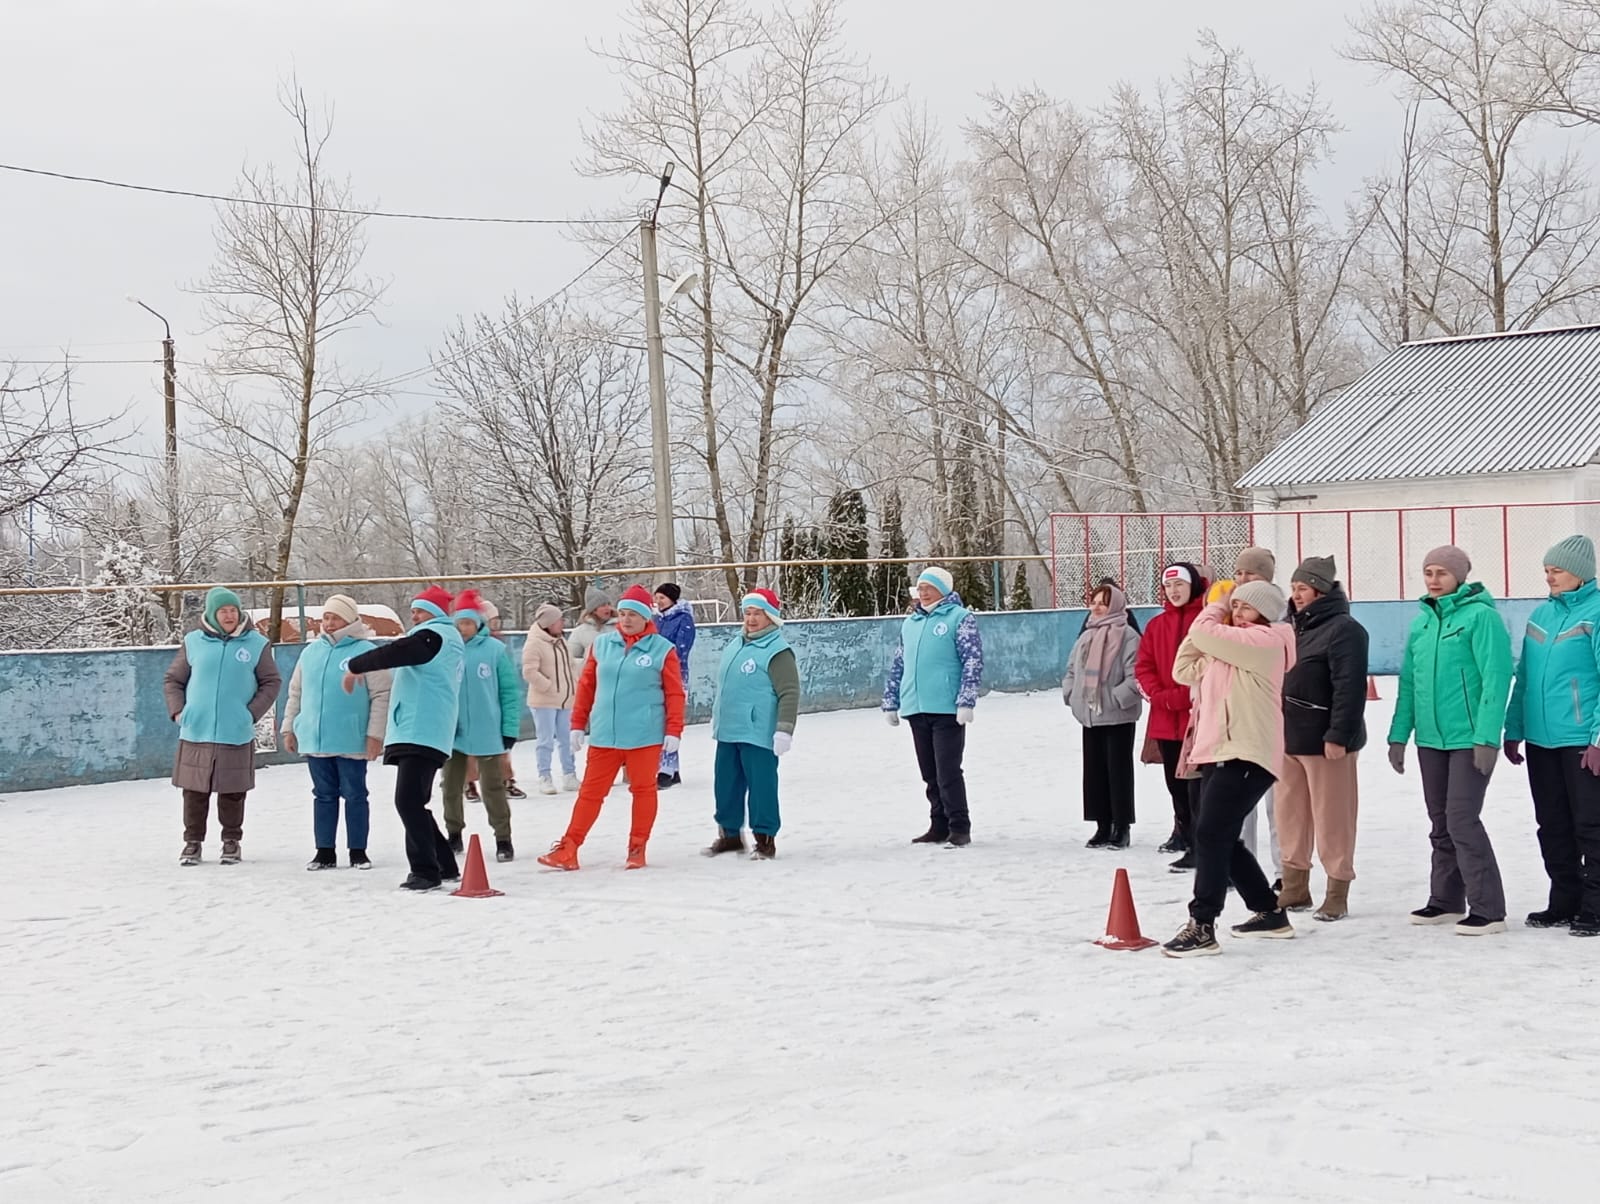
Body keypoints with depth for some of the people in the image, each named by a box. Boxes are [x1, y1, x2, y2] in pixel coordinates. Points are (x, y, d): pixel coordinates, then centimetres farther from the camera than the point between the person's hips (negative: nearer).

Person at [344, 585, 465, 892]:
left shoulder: (433, 636, -7)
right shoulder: (451, 639, 25)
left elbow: (394, 653, -16)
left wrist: (355, 667, -3)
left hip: (419, 734, -11)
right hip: (420, 733, 11)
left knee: (409, 801, -16)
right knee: (414, 803, 14)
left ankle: (425, 871, -17)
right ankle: (446, 866, 19)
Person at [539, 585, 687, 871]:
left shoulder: (662, 649, -3)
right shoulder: (602, 644, 6)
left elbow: (675, 693, -3)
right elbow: (586, 685, 10)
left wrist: (673, 730, -8)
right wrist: (578, 724, 9)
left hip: (645, 736, -2)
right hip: (604, 735, 3)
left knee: (643, 789, 8)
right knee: (591, 791, 6)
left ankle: (637, 848, 20)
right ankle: (568, 849, 7)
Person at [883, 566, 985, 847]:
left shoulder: (959, 618, -3)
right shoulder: (910, 622, 17)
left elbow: (973, 661, -9)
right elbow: (898, 664, 22)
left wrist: (966, 701, -16)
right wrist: (890, 702, 19)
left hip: (947, 709, -6)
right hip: (916, 709, 7)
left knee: (948, 772, -6)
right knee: (930, 774, 11)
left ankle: (959, 828, 1)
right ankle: (940, 826, 18)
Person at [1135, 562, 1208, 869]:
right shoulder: (1156, 625, 13)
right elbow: (1144, 667, 11)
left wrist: (1183, 695, -13)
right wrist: (1161, 696, -4)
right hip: (1165, 719, 6)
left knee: (1197, 785, -9)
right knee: (1175, 782, 15)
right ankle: (1184, 833, 29)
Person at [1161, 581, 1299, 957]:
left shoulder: (1266, 641, -8)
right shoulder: (1223, 648, 23)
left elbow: (1206, 633, -17)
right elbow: (1185, 669, 18)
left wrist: (1214, 611, 7)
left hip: (1246, 756, -10)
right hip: (1217, 753, 10)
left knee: (1210, 834, -16)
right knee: (1224, 840, 14)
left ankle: (1202, 927, -17)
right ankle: (1270, 913, 29)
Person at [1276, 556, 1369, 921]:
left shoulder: (1344, 629, -12)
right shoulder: (1291, 626, 16)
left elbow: (1349, 687, -19)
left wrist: (1338, 735, -23)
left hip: (1325, 740, -9)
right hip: (1288, 736, 9)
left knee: (1331, 818, -2)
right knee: (1290, 815, 13)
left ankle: (1337, 894, 5)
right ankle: (1294, 888, 23)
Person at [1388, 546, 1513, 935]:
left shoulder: (1480, 615, -10)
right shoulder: (1421, 622, 11)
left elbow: (1496, 678, -16)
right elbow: (1408, 683, 16)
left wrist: (1487, 737, -20)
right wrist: (1399, 735, 12)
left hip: (1469, 739, -7)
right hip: (1430, 739, 7)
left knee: (1462, 820, -11)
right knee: (1441, 822, 13)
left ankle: (1488, 909, -4)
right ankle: (1446, 901, 24)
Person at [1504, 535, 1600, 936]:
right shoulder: (1542, 614, 12)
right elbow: (1524, 677, 16)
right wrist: (1514, 729, 13)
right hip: (1540, 738, 7)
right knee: (1552, 825, 13)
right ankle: (1564, 902, 23)